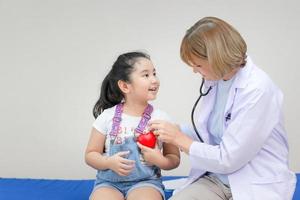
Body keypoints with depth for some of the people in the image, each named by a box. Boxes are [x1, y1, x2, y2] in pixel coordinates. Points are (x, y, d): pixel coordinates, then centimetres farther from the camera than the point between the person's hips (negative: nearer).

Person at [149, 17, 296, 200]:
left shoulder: (258, 90, -19)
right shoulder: (214, 80, 5)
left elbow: (227, 159, -18)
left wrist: (179, 138, -10)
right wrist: (173, 132, 1)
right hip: (216, 178, 6)